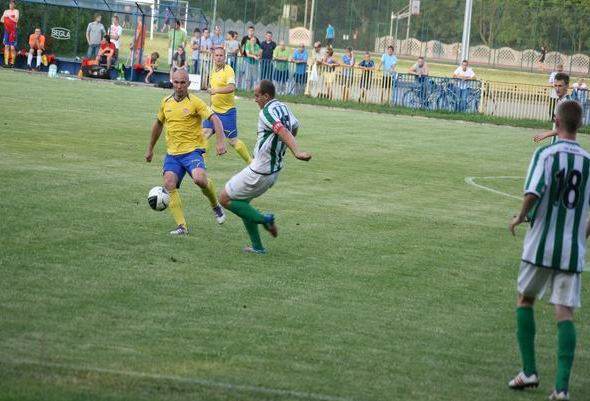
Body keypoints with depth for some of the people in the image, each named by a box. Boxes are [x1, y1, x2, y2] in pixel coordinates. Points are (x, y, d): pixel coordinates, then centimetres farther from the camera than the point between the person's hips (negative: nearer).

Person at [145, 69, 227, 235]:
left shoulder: (195, 102, -6)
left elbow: (215, 119, -12)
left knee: (199, 179, -29)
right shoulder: (166, 102, 10)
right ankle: (181, 226, -10)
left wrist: (220, 142, -26)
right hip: (172, 153, 5)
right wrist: (150, 148, 29)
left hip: (192, 150, -5)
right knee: (169, 184, -15)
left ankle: (215, 206, 2)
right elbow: (158, 124, 25)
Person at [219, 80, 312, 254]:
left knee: (225, 199, 2)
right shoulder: (283, 108, 5)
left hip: (259, 172, -9)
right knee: (242, 203, 22)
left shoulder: (267, 112, -22)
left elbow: (283, 131, -39)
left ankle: (263, 219, 0)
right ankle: (257, 246, 21)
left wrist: (296, 152, -55)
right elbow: (294, 126, 25)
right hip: (274, 170, 9)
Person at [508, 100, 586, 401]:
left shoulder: (545, 154, -9)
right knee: (565, 313, 1)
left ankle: (529, 371, 15)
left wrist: (521, 217, -2)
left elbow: (533, 193, -22)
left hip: (541, 246, -2)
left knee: (525, 300, 19)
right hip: (573, 251, 2)